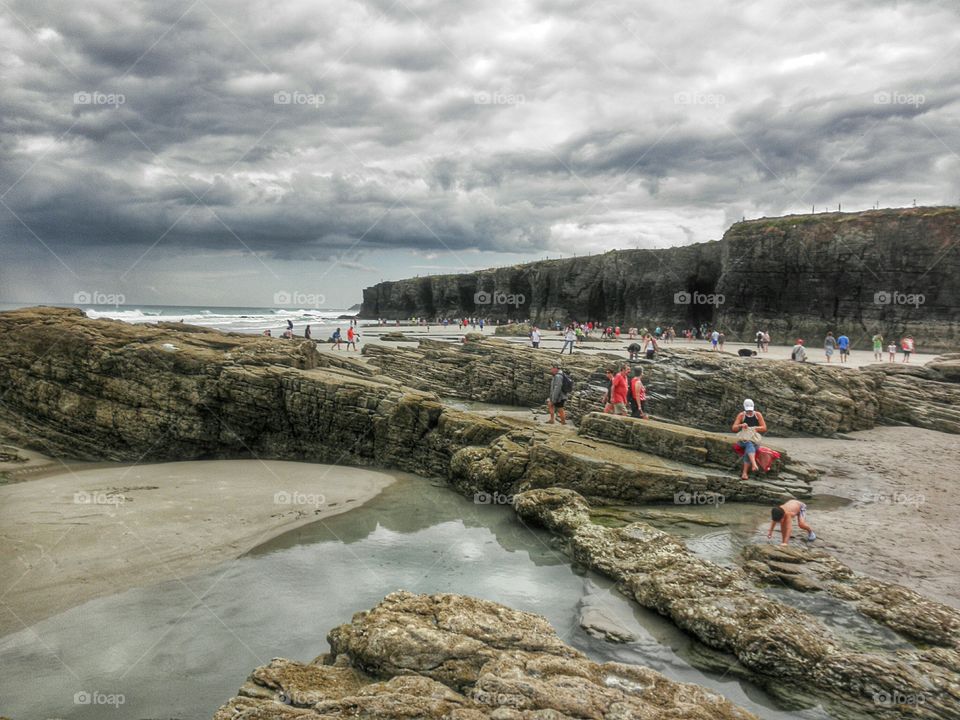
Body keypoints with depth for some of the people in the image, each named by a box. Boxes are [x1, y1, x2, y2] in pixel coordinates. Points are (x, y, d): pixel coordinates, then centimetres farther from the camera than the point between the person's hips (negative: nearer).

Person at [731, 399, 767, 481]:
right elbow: (734, 428, -2)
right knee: (750, 444, -37)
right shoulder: (741, 415, 4)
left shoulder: (758, 415, 6)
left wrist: (753, 428, -13)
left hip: (755, 439, 0)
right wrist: (741, 425, -22)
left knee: (748, 449, -33)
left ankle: (744, 473, -40)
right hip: (744, 439, 0)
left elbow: (764, 428, -1)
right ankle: (754, 464, -61)